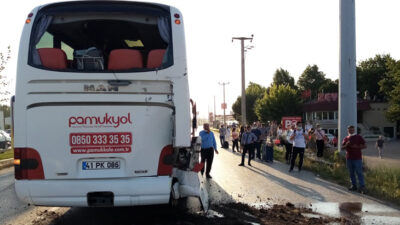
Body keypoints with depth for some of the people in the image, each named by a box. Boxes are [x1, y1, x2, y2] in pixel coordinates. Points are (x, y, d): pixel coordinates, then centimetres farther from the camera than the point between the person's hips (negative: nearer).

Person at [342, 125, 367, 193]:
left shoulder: (359, 137, 2)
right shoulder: (346, 138, 13)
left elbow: (364, 146, 0)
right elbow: (342, 147, 10)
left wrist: (357, 147, -16)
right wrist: (346, 145, -11)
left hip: (357, 158, -4)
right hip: (349, 158, 4)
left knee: (359, 172, -7)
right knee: (351, 173, 8)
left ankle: (362, 187, -6)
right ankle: (354, 185, 16)